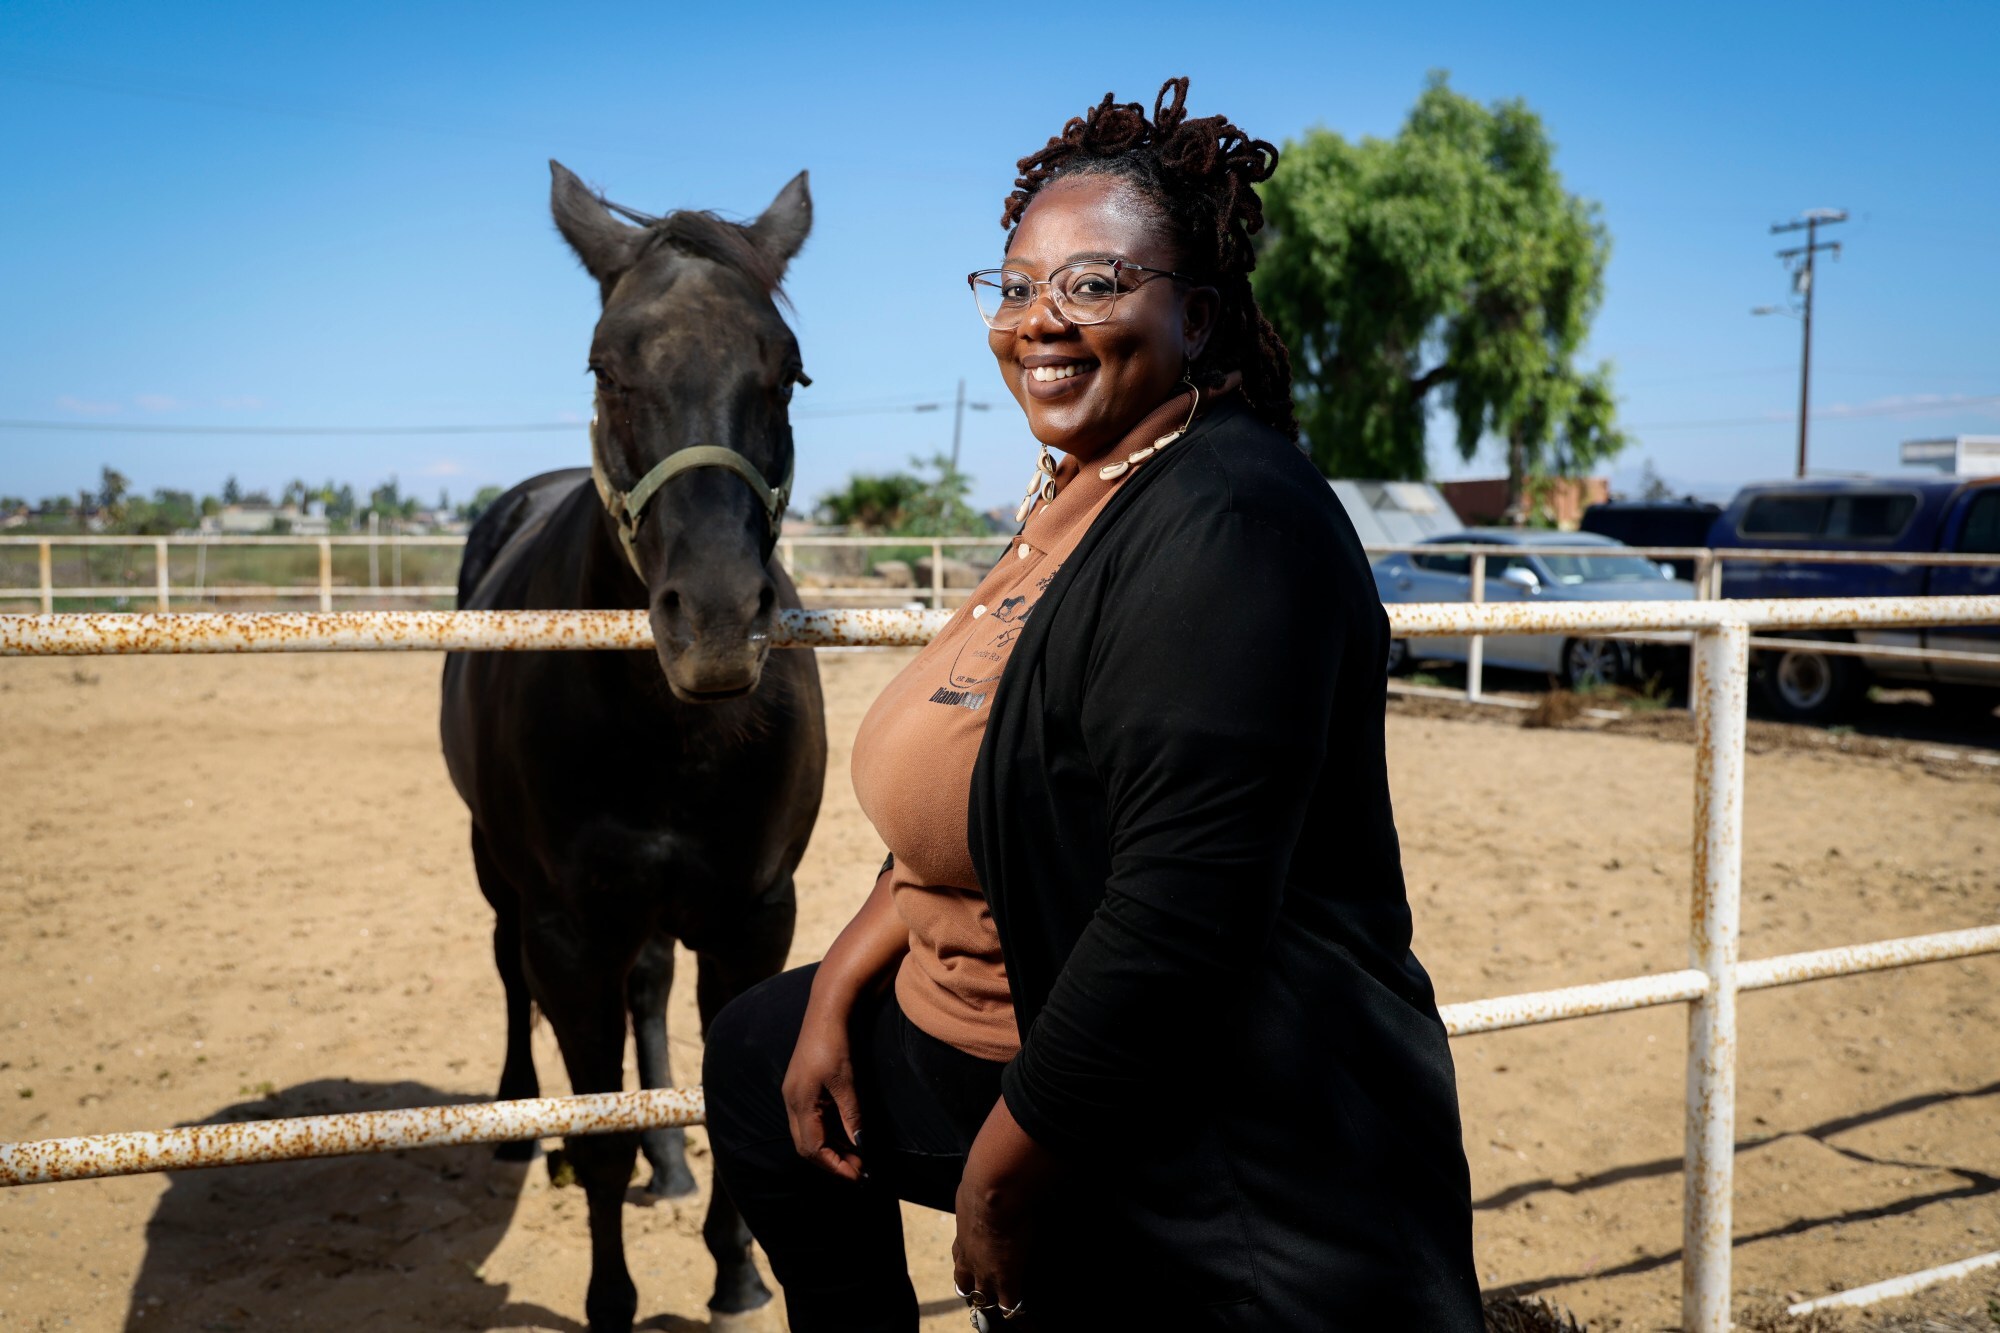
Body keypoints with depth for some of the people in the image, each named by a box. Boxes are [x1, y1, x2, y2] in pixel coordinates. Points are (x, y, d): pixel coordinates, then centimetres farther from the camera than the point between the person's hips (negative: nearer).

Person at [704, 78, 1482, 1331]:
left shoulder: (1225, 525, -25)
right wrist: (841, 988, 10)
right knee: (759, 1059, 23)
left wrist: (1001, 1184, -21)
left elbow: (1176, 922, -30)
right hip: (1005, 1041, 10)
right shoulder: (1072, 500, 6)